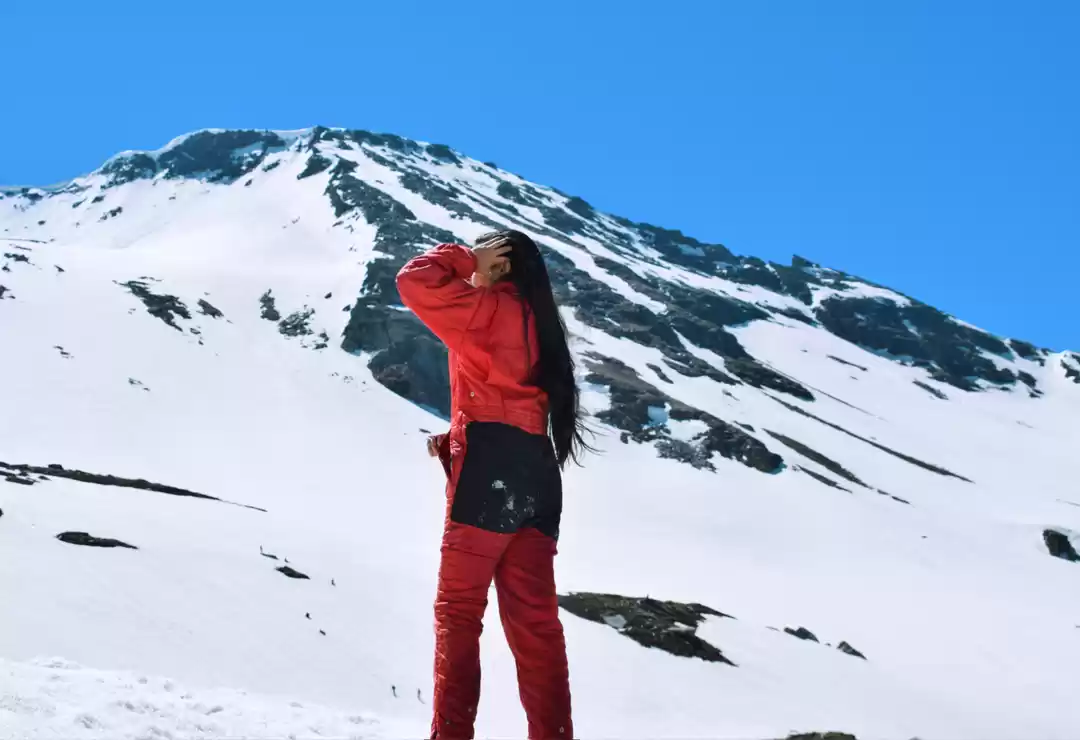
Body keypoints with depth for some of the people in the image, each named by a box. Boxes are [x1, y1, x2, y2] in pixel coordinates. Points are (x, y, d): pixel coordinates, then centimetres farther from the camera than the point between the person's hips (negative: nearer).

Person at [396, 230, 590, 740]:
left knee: (457, 611, -3)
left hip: (491, 474, -8)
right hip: (537, 475, 8)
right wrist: (456, 440, 13)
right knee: (534, 619, 7)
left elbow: (415, 281, -10)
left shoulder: (490, 310, -3)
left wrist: (464, 259, 5)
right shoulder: (538, 324, 22)